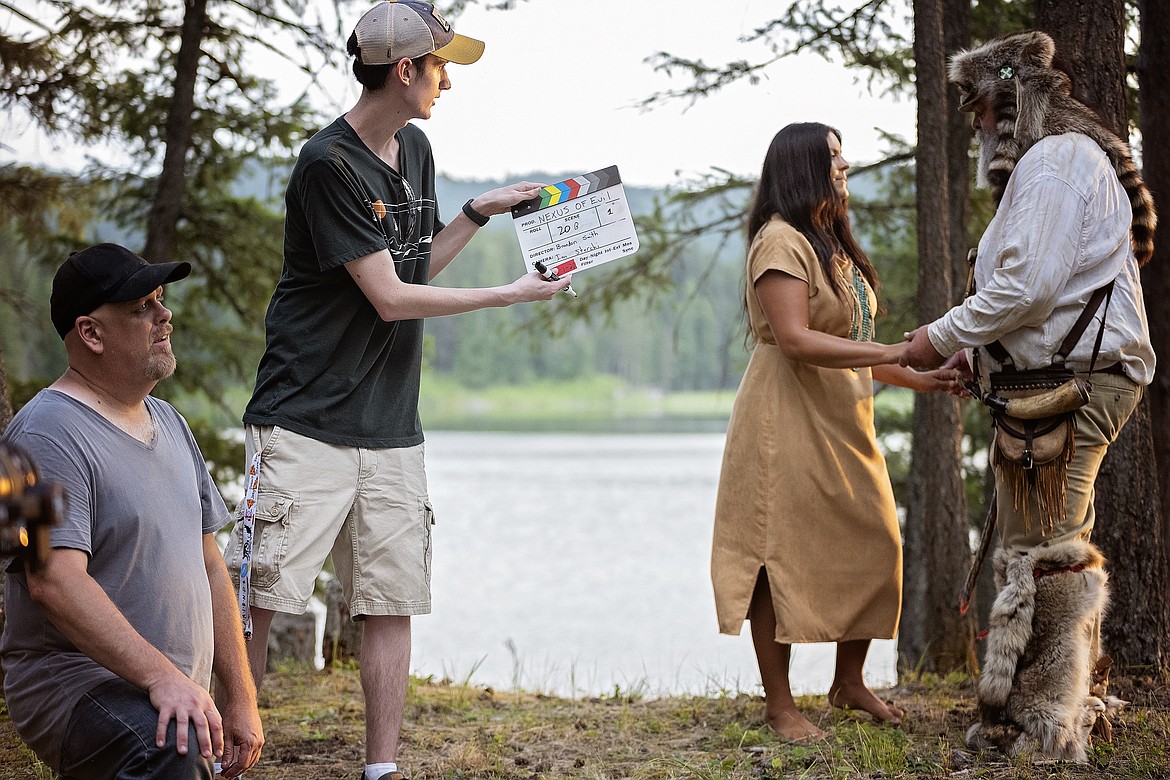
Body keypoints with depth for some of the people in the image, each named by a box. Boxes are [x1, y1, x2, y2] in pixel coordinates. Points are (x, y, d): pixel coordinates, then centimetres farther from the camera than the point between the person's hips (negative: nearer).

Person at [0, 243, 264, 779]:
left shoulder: (168, 422, 16)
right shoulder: (49, 433, -12)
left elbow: (207, 563, 20)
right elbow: (55, 580, -25)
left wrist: (240, 698, 15)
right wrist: (161, 676, -33)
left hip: (177, 697, 9)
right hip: (74, 687, -9)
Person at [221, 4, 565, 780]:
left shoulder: (415, 150, 13)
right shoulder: (330, 164, -14)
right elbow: (389, 297, -14)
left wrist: (478, 213, 11)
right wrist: (513, 294, -7)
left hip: (392, 429, 7)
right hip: (306, 421, -7)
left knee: (392, 600, 5)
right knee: (261, 597, -8)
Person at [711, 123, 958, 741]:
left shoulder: (832, 243, 18)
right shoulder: (780, 241, -12)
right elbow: (795, 340, -22)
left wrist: (920, 380, 12)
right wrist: (896, 352, -22)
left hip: (843, 423, 9)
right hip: (789, 426, -9)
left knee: (872, 549, 8)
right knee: (784, 558, -4)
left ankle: (849, 681, 24)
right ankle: (779, 705, 3)